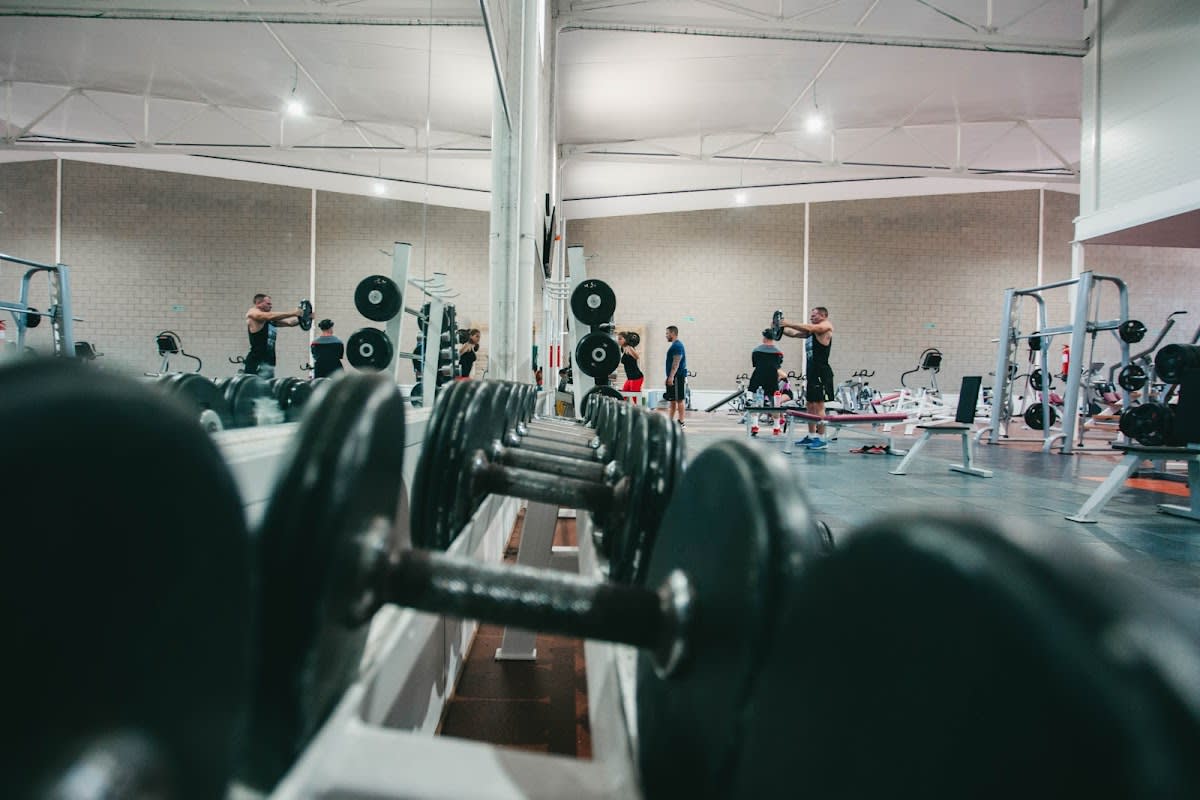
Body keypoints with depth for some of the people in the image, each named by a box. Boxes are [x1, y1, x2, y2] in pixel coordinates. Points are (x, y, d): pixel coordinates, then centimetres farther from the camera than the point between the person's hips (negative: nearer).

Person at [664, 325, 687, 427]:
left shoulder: (677, 346, -13)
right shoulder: (674, 345, 19)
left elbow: (676, 363, -21)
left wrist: (671, 377, -26)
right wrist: (669, 377, 23)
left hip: (678, 377, -11)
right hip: (673, 377, 11)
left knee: (679, 400, -7)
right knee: (671, 400, 12)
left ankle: (681, 422, -5)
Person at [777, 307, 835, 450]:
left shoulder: (826, 326, -5)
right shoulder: (811, 331, 20)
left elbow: (808, 328, -19)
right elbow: (794, 333, 15)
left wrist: (787, 323, -20)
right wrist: (779, 327, 2)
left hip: (821, 372, -9)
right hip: (811, 371, 9)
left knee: (819, 405, -10)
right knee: (809, 405, 12)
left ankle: (821, 439, -9)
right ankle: (811, 436, 20)